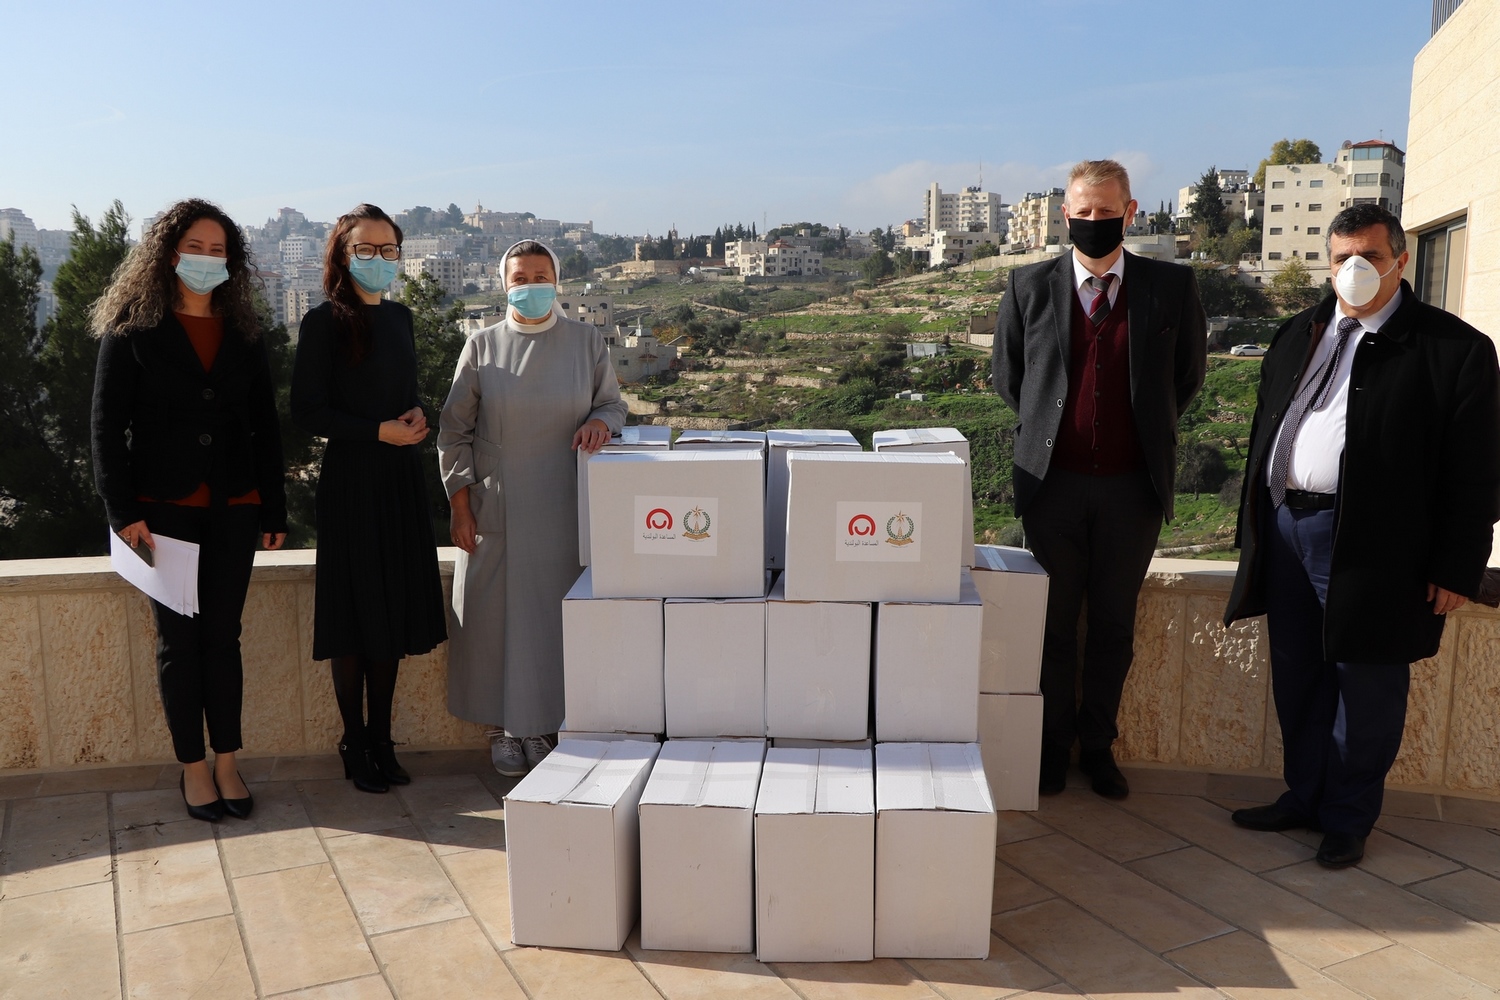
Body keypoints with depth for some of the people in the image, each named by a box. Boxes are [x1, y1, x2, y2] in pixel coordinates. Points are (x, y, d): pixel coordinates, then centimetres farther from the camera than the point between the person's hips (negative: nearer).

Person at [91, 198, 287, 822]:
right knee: (178, 640, 4)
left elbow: (266, 428, 10)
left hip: (233, 508, 3)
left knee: (223, 636, 7)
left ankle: (227, 763, 16)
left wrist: (274, 510, 5)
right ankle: (193, 769, 14)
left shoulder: (243, 334, 10)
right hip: (164, 507, -2)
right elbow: (107, 424, -3)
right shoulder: (132, 329, 1)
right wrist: (122, 510, -11)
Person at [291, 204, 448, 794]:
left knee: (394, 613, 9)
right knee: (356, 614, 1)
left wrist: (417, 416, -1)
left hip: (401, 479, 6)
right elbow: (307, 411, -10)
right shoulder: (324, 323, -7)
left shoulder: (399, 318, 13)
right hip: (351, 482, -6)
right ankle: (354, 743, 15)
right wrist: (379, 432, -16)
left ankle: (382, 739, 21)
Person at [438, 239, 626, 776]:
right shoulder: (483, 346, 3)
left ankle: (541, 725, 17)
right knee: (497, 615, 3)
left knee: (553, 612, 3)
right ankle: (504, 727, 18)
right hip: (496, 508, 0)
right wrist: (460, 505, -2)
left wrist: (599, 422, -13)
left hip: (561, 509, 0)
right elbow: (454, 431, 5)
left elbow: (613, 403, 12)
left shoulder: (586, 341, 5)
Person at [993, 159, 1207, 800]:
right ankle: (1053, 747, 25)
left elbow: (1188, 373, 13)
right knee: (1055, 625, 9)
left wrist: (1150, 430, 11)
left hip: (1133, 486, 1)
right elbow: (1008, 376, 12)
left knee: (1114, 626, 11)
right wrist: (1045, 430, 9)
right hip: (1054, 482, 0)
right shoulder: (1030, 287, 1)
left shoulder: (1171, 287, 0)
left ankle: (1098, 746, 28)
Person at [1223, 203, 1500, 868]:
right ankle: (1304, 795, 32)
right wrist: (1252, 524, 14)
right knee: (1297, 680, 16)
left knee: (1365, 688, 6)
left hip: (1373, 546, -6)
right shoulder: (1298, 334, 13)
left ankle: (1347, 819, 23)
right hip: (1285, 528, 6)